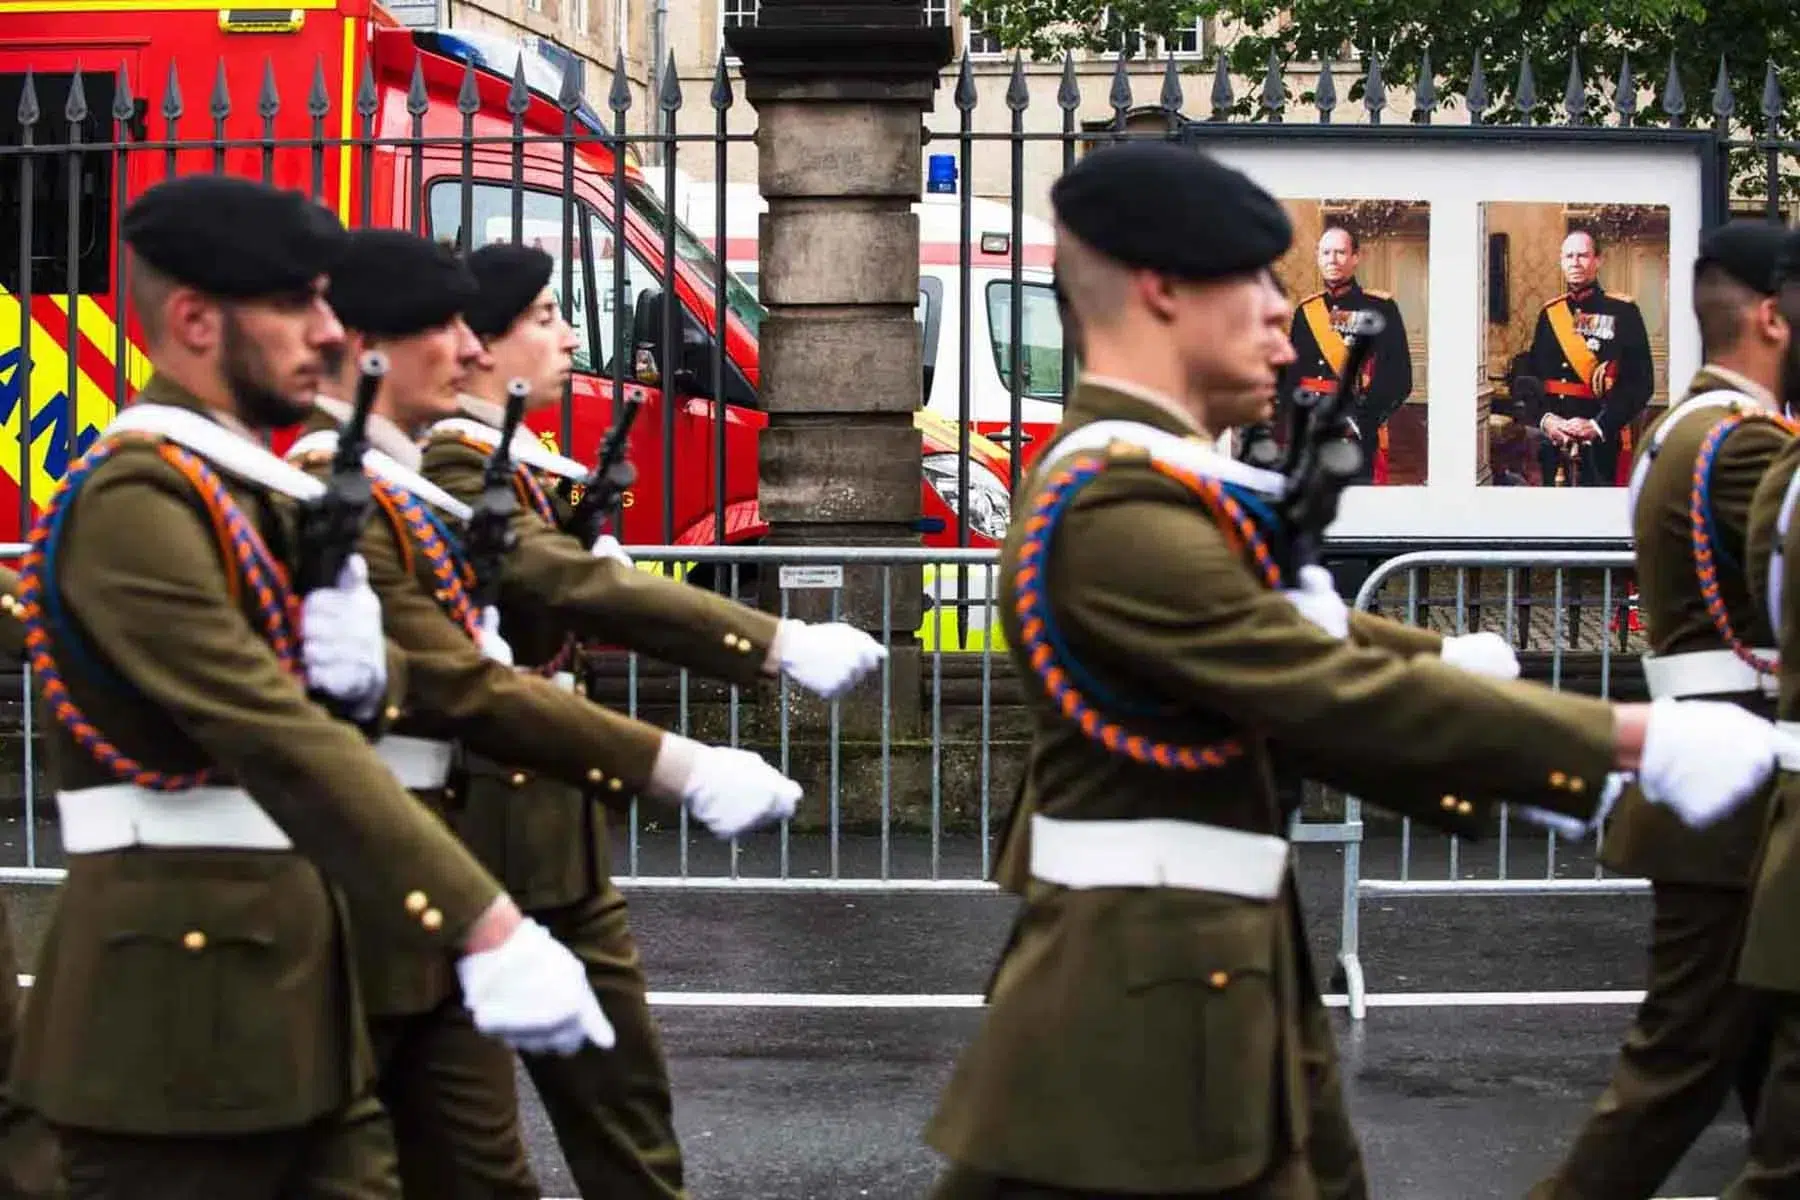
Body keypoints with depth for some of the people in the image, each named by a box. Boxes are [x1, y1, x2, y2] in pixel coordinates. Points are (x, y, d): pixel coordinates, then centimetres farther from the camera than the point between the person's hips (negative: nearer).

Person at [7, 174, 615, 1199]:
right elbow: (279, 741, -28)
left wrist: (369, 669, -12)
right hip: (180, 992, -9)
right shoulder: (139, 500, -17)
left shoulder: (259, 487, 14)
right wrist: (488, 927, -34)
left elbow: (332, 710, 14)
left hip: (287, 977, 9)